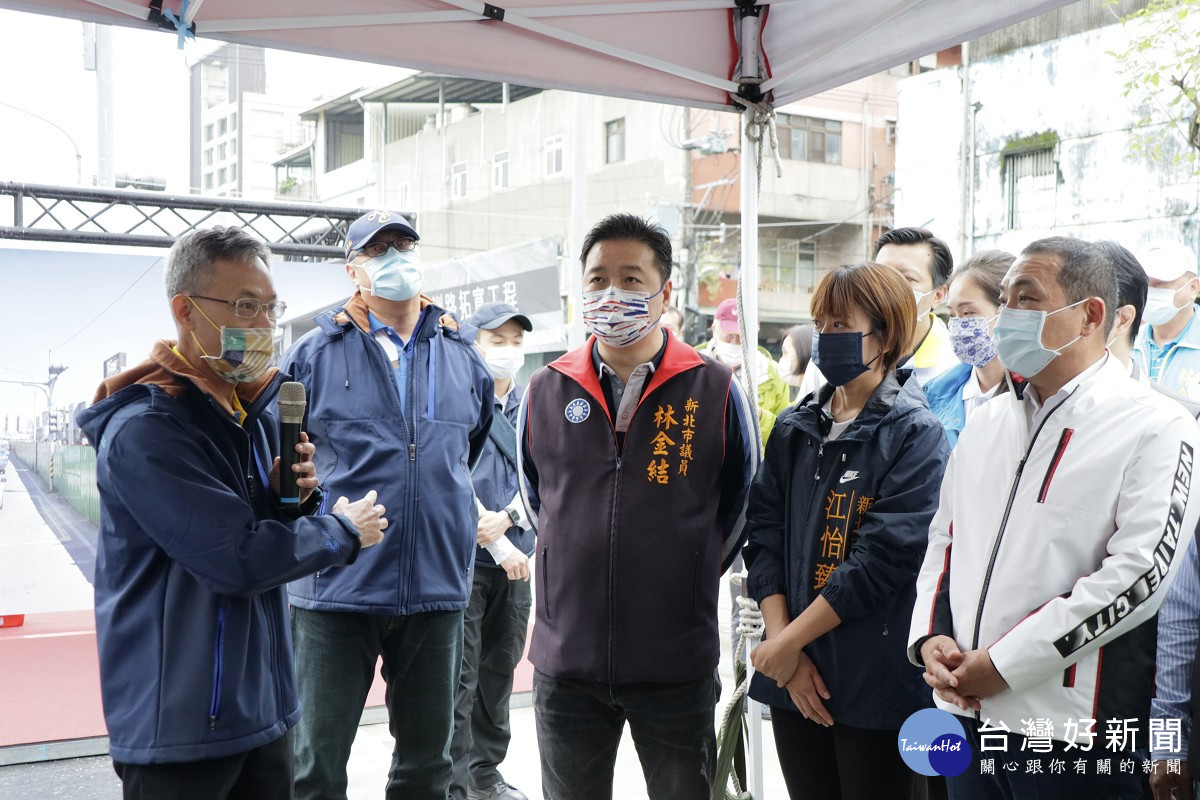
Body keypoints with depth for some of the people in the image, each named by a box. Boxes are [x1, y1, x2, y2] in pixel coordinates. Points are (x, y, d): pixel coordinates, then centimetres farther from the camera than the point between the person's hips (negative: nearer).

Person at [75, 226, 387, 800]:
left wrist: (293, 498, -7)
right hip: (179, 725, -8)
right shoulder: (144, 429, -19)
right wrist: (343, 532, -10)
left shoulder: (252, 414, 9)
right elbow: (237, 559, -24)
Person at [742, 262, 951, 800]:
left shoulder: (915, 435, -8)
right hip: (794, 679, 5)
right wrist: (783, 648, -9)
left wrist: (786, 642, -14)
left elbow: (883, 558, -17)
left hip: (876, 687, -5)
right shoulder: (794, 431, 8)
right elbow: (764, 538, 3)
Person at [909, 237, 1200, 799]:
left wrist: (1003, 663, -17)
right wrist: (931, 637, -2)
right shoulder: (987, 423, 13)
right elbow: (944, 540, 17)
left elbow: (1139, 574, -17)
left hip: (1073, 732, -5)